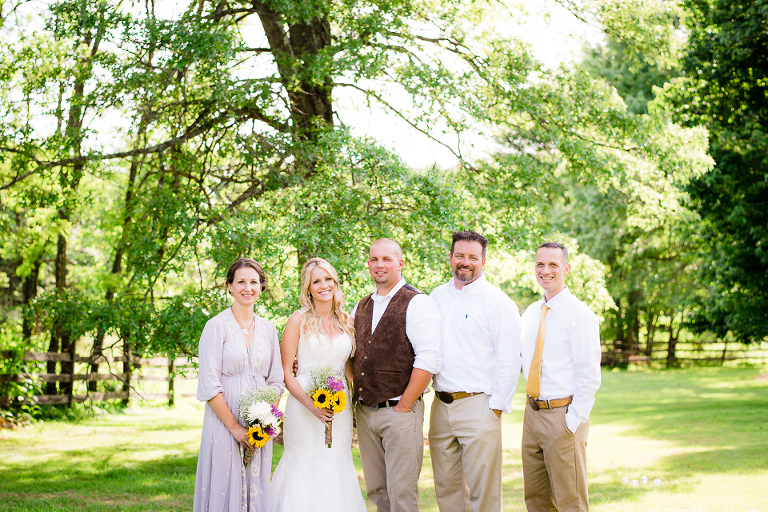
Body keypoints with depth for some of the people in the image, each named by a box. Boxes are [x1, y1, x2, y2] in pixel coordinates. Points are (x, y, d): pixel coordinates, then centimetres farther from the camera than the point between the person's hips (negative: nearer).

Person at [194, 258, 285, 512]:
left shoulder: (268, 329, 10)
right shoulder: (217, 326, -5)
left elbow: (276, 380, 12)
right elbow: (209, 384, -9)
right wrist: (235, 427, -12)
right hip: (224, 422, -4)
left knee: (256, 489, 7)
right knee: (224, 490, -3)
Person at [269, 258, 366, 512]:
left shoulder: (346, 321, 10)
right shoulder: (298, 321, -3)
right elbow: (285, 372, -5)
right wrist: (309, 403, -17)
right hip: (304, 406, -4)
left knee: (337, 467, 5)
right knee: (305, 468, -3)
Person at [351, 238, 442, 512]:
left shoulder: (417, 304, -7)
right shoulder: (360, 308, 15)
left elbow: (428, 360, -15)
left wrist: (404, 406, -14)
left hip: (399, 411, -6)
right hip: (364, 413, 6)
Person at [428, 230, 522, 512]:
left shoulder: (497, 301, -4)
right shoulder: (436, 297, 13)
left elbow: (509, 361, -7)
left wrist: (497, 408, -10)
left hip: (478, 407, -5)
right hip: (441, 405, 6)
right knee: (446, 488, 10)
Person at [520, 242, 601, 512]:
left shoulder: (580, 314, -10)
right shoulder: (530, 313, 12)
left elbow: (590, 376, -13)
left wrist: (572, 423, -16)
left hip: (563, 416, -7)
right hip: (532, 413, 7)